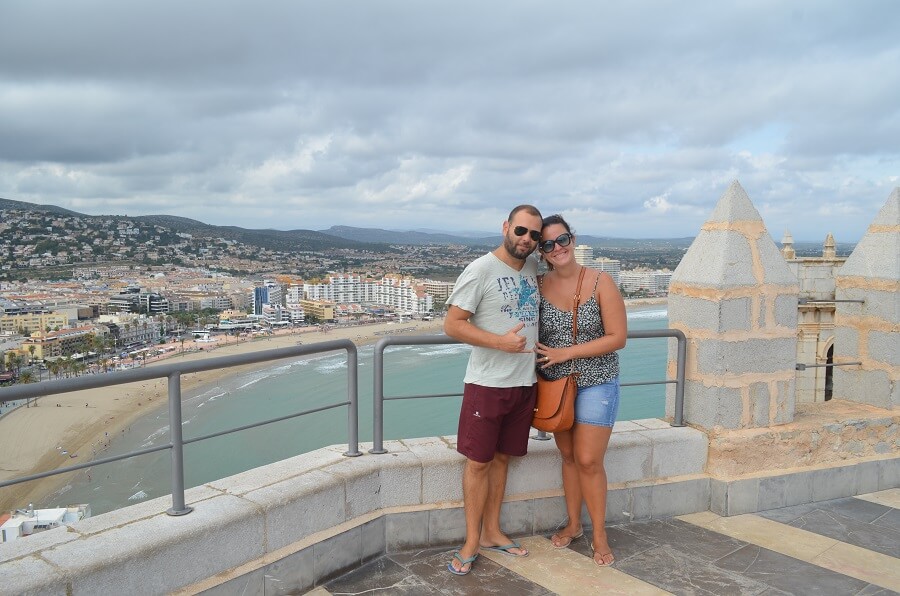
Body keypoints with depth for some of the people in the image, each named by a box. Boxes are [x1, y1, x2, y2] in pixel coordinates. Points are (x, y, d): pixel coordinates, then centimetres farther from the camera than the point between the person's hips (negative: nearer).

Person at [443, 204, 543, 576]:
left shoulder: (533, 267, 9)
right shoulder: (481, 270, -11)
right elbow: (453, 324, -14)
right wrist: (501, 342, -22)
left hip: (524, 383, 6)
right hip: (487, 384, -6)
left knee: (501, 458, 15)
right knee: (478, 462, 2)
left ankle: (491, 533, 28)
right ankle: (472, 542, 15)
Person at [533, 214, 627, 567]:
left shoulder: (601, 282, -11)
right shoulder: (538, 286, -3)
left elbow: (617, 337, -13)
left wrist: (566, 353, -17)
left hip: (596, 383, -3)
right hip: (554, 384, 3)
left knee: (588, 460, -3)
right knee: (568, 456, 13)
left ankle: (599, 535, 16)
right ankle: (573, 524, 30)